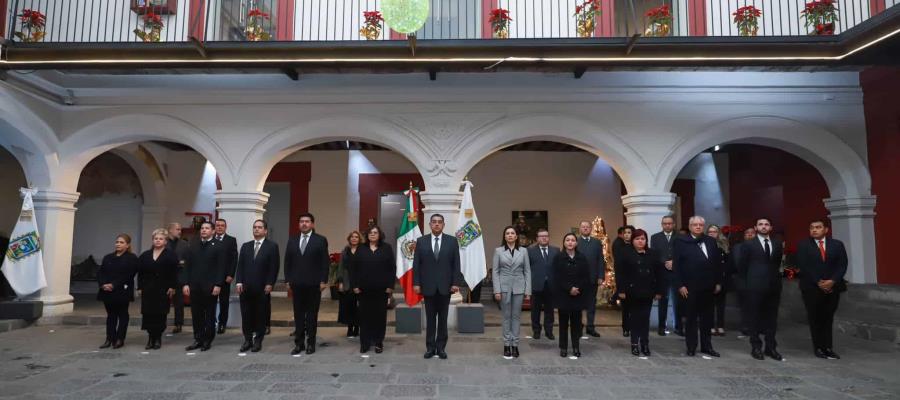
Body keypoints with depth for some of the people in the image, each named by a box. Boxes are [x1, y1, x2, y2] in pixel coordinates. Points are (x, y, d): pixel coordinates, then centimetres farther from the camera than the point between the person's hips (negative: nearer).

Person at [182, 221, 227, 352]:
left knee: (210, 315, 6)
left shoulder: (218, 246, -2)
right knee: (196, 315, 7)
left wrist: (218, 285, -14)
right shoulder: (193, 246, 12)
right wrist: (185, 283, 1)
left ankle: (208, 340, 15)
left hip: (210, 287, -4)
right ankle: (198, 339, 17)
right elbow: (187, 266, 10)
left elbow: (221, 267, -7)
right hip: (194, 287, 4)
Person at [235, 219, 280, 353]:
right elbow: (240, 265, 9)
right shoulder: (245, 246, 13)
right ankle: (247, 340, 17)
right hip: (245, 287, 3)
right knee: (246, 315, 6)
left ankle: (258, 341, 14)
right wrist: (238, 282, -3)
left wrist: (269, 284, -11)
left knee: (261, 315, 4)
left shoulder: (272, 246, 0)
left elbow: (274, 267, -5)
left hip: (262, 288, -3)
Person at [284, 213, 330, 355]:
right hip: (297, 284, 3)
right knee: (298, 315, 8)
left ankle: (311, 343, 14)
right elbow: (287, 262, 11)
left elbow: (325, 262, -4)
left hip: (314, 284, -3)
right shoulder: (292, 241, 10)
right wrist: (288, 280, 4)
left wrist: (323, 281, -9)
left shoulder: (321, 240, -1)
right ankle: (299, 343, 16)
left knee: (312, 315, 5)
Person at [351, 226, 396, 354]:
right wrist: (355, 285, -2)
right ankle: (364, 343, 13)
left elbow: (392, 268, 0)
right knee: (364, 315, 4)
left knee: (380, 315, 5)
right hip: (364, 289, 1)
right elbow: (353, 268, 5)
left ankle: (378, 343, 15)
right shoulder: (361, 249, 6)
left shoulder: (386, 248, 3)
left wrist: (390, 286, -7)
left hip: (381, 289, -1)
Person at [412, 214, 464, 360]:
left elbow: (456, 264, -1)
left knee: (443, 319, 8)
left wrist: (456, 283, -7)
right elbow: (416, 264, 1)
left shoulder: (452, 241, 2)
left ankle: (441, 347, 17)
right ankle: (430, 347, 17)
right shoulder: (421, 241, 3)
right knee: (430, 319, 8)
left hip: (445, 286, 0)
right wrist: (416, 283, -6)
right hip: (428, 286, 0)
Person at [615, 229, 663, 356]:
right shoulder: (626, 254, -3)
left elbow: (659, 273, 7)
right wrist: (621, 290, -12)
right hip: (632, 292, -2)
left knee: (645, 318, 6)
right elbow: (620, 274, -6)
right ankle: (634, 344, 12)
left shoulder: (653, 254, 6)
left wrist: (659, 291, 2)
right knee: (634, 318, 5)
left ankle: (645, 344, 14)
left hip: (648, 292, 2)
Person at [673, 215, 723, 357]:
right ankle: (691, 347, 15)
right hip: (690, 287, -4)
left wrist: (718, 282, 5)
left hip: (708, 287, 4)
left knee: (707, 318, 12)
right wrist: (680, 285, -14)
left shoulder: (711, 241, 10)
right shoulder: (681, 241, -5)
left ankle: (706, 346, 23)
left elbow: (717, 263, 11)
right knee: (691, 318, 6)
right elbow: (676, 265, -9)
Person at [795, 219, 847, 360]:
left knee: (828, 318, 5)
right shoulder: (803, 245, 1)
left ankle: (827, 347, 10)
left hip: (832, 287, 2)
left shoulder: (837, 244, 8)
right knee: (815, 319, 4)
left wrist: (832, 281, -13)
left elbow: (842, 265, 1)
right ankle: (819, 347, 11)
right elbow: (803, 267, -6)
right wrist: (818, 282, -13)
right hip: (812, 288, -2)